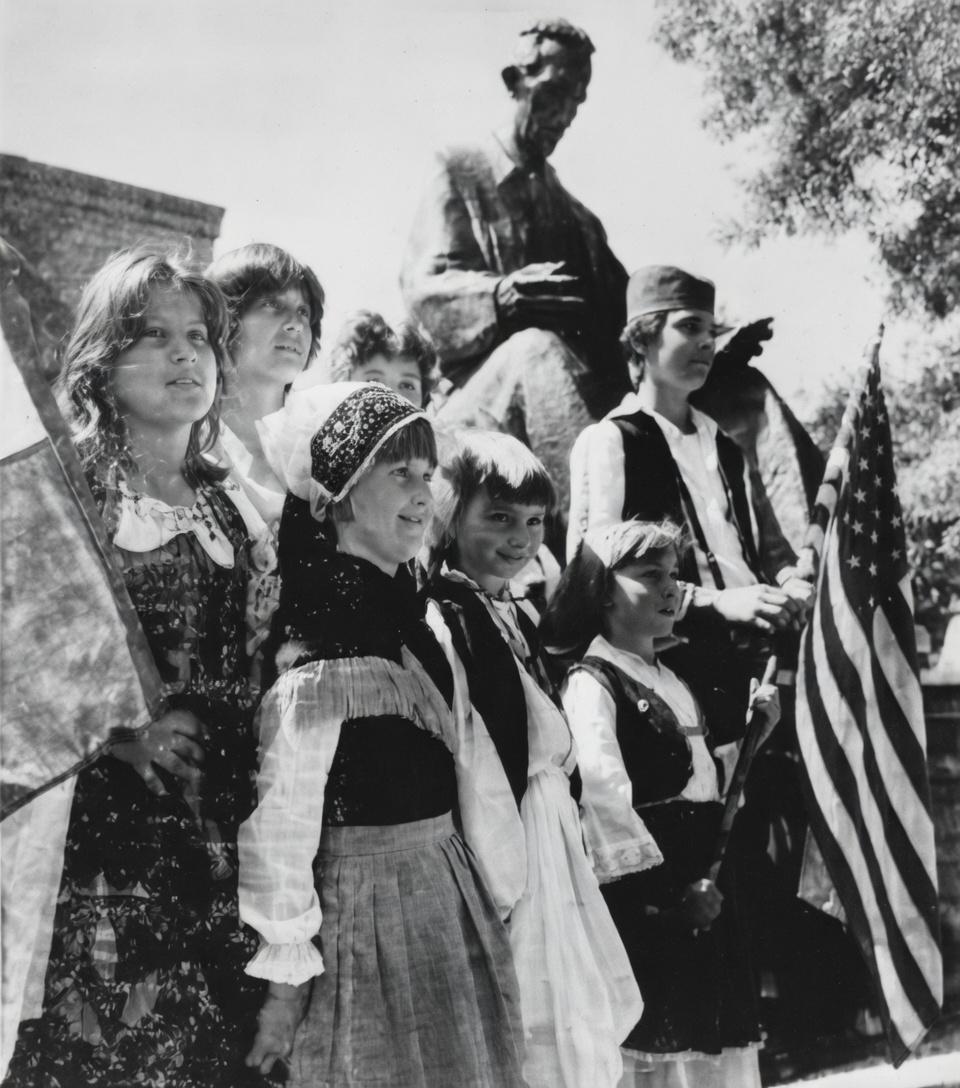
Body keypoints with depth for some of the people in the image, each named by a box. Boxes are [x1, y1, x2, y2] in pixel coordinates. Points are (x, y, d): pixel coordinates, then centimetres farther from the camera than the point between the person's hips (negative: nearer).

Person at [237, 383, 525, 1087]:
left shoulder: (410, 609, 7)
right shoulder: (319, 625, -19)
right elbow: (282, 809, -20)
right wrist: (286, 977, -18)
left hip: (447, 889, 9)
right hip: (366, 898, -8)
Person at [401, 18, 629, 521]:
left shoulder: (576, 214, 28)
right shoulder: (460, 173, 10)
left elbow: (620, 313, 18)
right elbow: (422, 286, -5)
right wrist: (504, 292, -26)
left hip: (585, 387, 6)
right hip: (480, 395, -5)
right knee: (538, 349, -39)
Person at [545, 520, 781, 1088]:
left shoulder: (671, 680, 16)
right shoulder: (592, 682, -11)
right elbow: (607, 802, -21)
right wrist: (666, 892, -20)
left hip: (701, 887, 8)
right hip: (644, 902, -8)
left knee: (711, 1033, 13)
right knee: (654, 1042, -2)